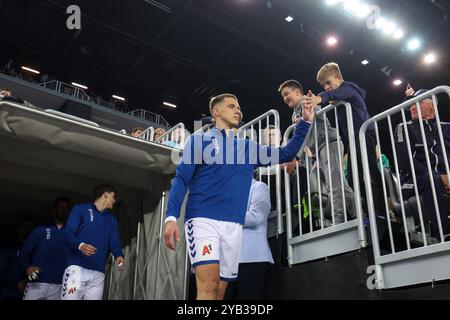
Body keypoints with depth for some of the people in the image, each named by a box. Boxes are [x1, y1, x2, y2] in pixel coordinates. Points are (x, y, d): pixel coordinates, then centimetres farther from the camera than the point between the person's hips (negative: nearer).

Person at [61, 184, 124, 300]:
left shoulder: (112, 220, 22)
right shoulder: (80, 209, 8)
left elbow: (114, 243, 10)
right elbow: (67, 234, -2)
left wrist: (119, 256, -13)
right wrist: (80, 245, -24)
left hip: (98, 273, 5)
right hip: (76, 267, -4)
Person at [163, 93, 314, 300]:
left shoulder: (249, 148, 20)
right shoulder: (199, 141, 7)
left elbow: (287, 154, 23)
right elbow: (181, 179, 0)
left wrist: (305, 122, 14)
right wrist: (171, 217, -13)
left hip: (233, 226, 5)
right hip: (203, 220, -5)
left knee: (220, 290, 5)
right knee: (208, 285, -21)